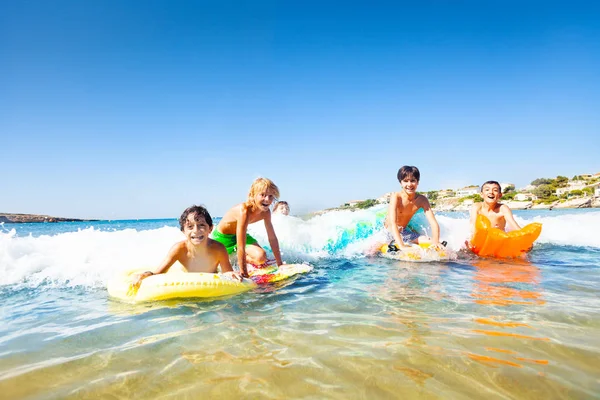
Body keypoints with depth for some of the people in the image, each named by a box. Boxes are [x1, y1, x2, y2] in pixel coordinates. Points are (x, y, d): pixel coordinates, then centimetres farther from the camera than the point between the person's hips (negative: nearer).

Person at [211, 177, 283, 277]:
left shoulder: (266, 211, -17)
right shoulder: (244, 211, -39)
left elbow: (272, 237, -8)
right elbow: (241, 247, -39)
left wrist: (280, 264, -6)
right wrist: (244, 273, -36)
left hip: (239, 235, 5)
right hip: (222, 237, -5)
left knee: (261, 258, -16)